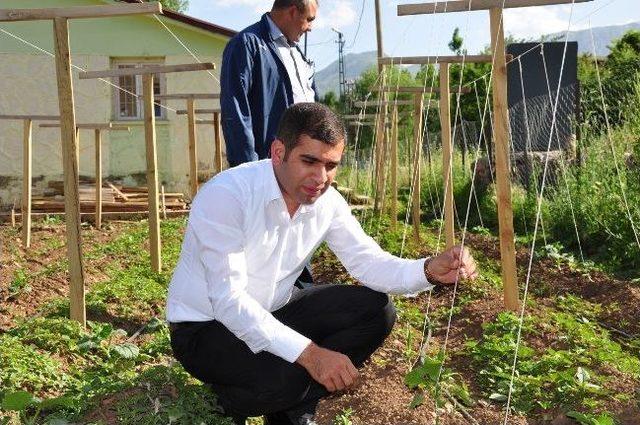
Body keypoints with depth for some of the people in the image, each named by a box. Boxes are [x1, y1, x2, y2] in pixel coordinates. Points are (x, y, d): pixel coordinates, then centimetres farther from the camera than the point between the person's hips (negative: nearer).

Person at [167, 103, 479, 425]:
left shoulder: (327, 201, -8)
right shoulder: (225, 196, -28)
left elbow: (368, 261, -3)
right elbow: (227, 300, -32)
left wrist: (430, 270, -24)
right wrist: (309, 353, -39)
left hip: (274, 312, 7)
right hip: (206, 325, -6)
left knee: (376, 310, -6)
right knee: (286, 377, -34)